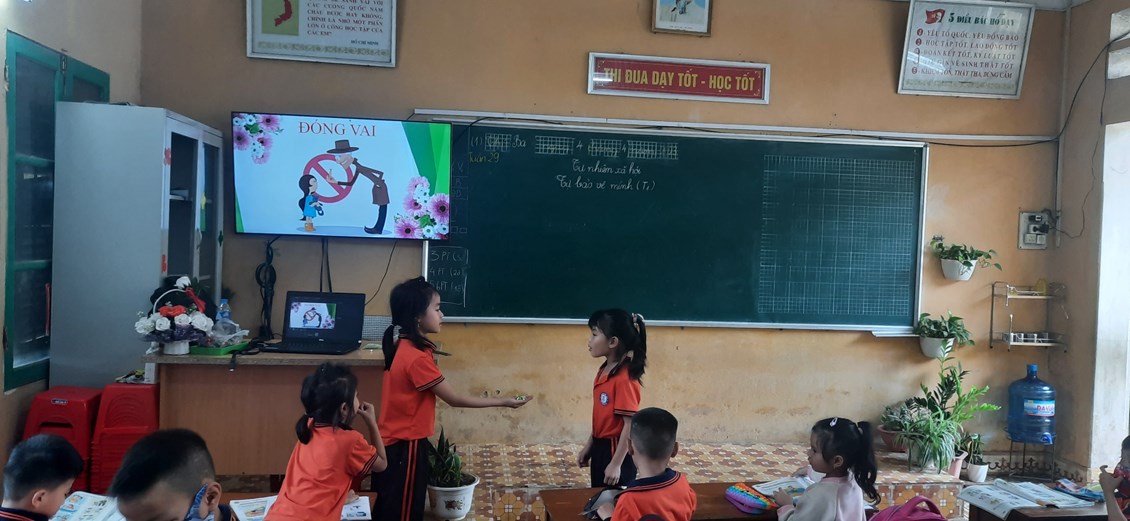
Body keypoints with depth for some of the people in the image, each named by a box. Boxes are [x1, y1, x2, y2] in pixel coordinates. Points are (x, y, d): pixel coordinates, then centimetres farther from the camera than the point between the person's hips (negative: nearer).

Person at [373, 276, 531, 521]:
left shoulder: (404, 346, 4)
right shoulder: (417, 358, -24)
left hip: (398, 442, 9)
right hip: (405, 448, -9)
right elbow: (455, 399, -18)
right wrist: (504, 402, -13)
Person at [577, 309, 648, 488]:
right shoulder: (603, 371, 5)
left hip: (617, 451, -9)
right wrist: (588, 446, 16)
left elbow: (630, 425, -22)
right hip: (600, 448, 9)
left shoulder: (625, 378, -22)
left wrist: (616, 464, -20)